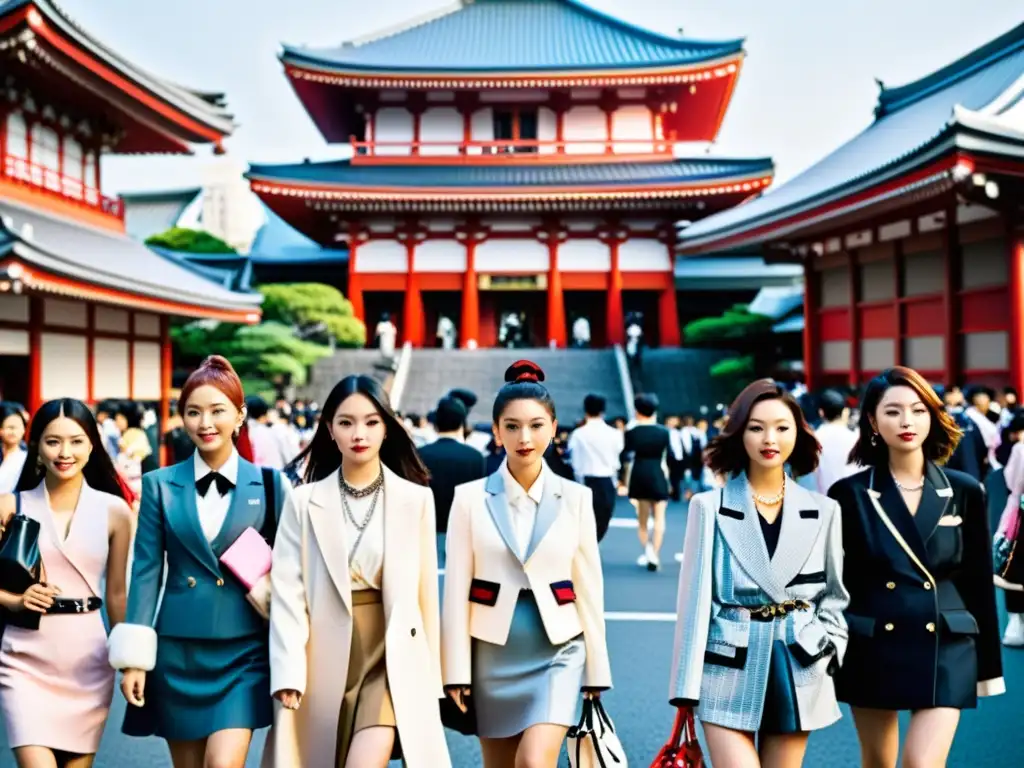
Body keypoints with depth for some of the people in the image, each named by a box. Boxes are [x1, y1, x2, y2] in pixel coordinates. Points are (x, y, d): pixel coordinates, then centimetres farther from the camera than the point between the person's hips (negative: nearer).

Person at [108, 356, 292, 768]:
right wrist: (134, 658, -3)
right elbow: (147, 570, 1)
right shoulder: (160, 485, 1)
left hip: (243, 652, -1)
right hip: (177, 652, 2)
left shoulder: (269, 484, -1)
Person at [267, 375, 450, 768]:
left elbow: (426, 592, 4)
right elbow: (288, 592, -4)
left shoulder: (416, 499, 0)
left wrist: (430, 677, 6)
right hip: (327, 658, 1)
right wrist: (288, 674, -12)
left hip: (392, 656, -1)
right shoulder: (304, 502, 0)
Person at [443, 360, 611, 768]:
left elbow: (589, 588, 4)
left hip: (557, 652, -1)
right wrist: (457, 671, -4)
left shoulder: (575, 498, 1)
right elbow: (457, 589, -2)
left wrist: (596, 671, 5)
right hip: (493, 653, 1)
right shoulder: (470, 497, -2)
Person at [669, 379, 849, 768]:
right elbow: (696, 597, -3)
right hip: (730, 670, -2)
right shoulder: (710, 507, -2)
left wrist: (824, 645, -4)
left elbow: (835, 595, 13)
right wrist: (686, 688, -5)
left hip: (798, 672, 3)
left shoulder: (823, 510, 5)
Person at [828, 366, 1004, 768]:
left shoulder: (964, 491, 1)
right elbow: (834, 581, 1)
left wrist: (988, 664, 7)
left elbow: (979, 582, 6)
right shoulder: (850, 494, -3)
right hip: (872, 649, 0)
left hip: (945, 649, 0)